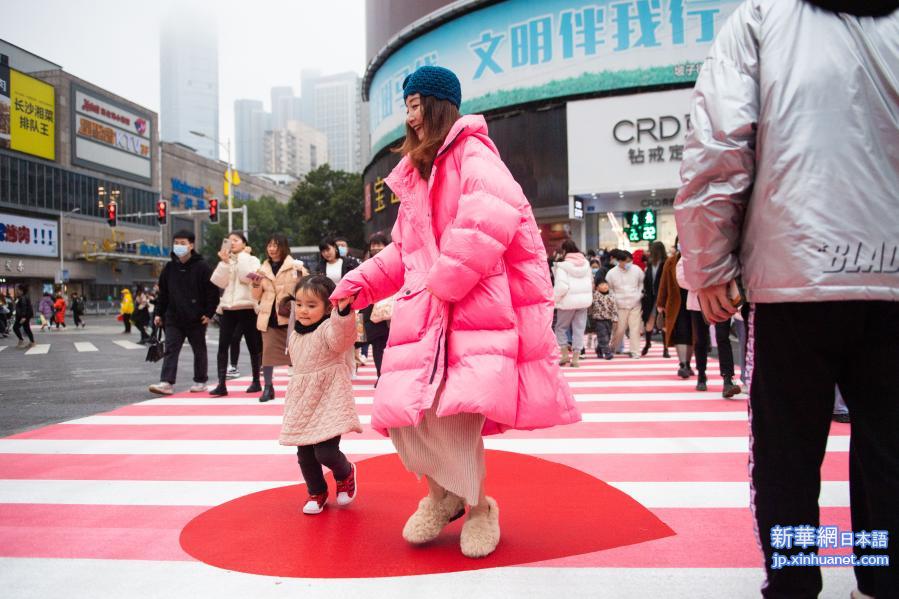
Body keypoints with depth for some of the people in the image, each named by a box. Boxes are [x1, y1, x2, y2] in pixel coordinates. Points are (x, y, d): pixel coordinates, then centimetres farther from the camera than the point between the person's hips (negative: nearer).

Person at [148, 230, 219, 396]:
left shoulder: (202, 266, -6)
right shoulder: (169, 268, 8)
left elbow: (212, 291, -7)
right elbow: (162, 293, 14)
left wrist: (209, 313, -11)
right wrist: (158, 313, 9)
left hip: (196, 318, -4)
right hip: (173, 317, 4)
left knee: (199, 350, 8)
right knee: (170, 349, -4)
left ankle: (200, 381, 21)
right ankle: (167, 382, -7)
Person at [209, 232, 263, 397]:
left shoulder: (252, 260, 4)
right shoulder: (225, 262, 14)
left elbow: (247, 277, -15)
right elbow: (219, 283, 0)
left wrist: (243, 255, -11)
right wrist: (225, 262, -8)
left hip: (247, 308, -3)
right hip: (227, 308, 4)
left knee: (253, 346, 4)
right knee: (223, 346, -5)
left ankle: (256, 381, 16)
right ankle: (221, 384, -6)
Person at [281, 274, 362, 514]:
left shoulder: (330, 328, -14)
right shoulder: (295, 335, 9)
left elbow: (341, 336, -39)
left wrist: (343, 311, -57)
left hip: (329, 398, -7)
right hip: (303, 400, 7)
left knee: (325, 451, -13)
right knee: (304, 453, 9)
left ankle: (345, 473, 21)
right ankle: (317, 492, 32)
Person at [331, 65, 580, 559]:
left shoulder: (472, 154, -1)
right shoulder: (415, 174, 25)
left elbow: (491, 217, -21)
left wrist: (445, 279, -18)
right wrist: (361, 282, 16)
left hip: (477, 306, -7)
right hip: (425, 312, 7)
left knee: (454, 411, -20)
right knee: (403, 411, -5)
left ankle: (479, 507, 8)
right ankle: (442, 495, 23)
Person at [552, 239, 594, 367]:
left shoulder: (563, 265, -13)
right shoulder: (585, 263, 8)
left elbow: (562, 286, -21)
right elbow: (591, 281, 10)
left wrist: (555, 298, -9)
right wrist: (587, 295, 16)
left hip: (568, 300, -5)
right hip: (584, 299, 5)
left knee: (561, 327, 11)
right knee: (579, 329, 8)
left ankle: (565, 353, 5)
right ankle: (576, 357, 8)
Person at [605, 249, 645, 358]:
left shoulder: (636, 270, -3)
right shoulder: (612, 273, -7)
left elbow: (642, 282, 14)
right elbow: (608, 289, 4)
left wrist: (640, 293, 4)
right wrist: (614, 300, -2)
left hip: (635, 304, 2)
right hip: (620, 306, -2)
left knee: (635, 328, 1)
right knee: (619, 329, 0)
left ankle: (634, 351, 9)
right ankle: (612, 348, 20)